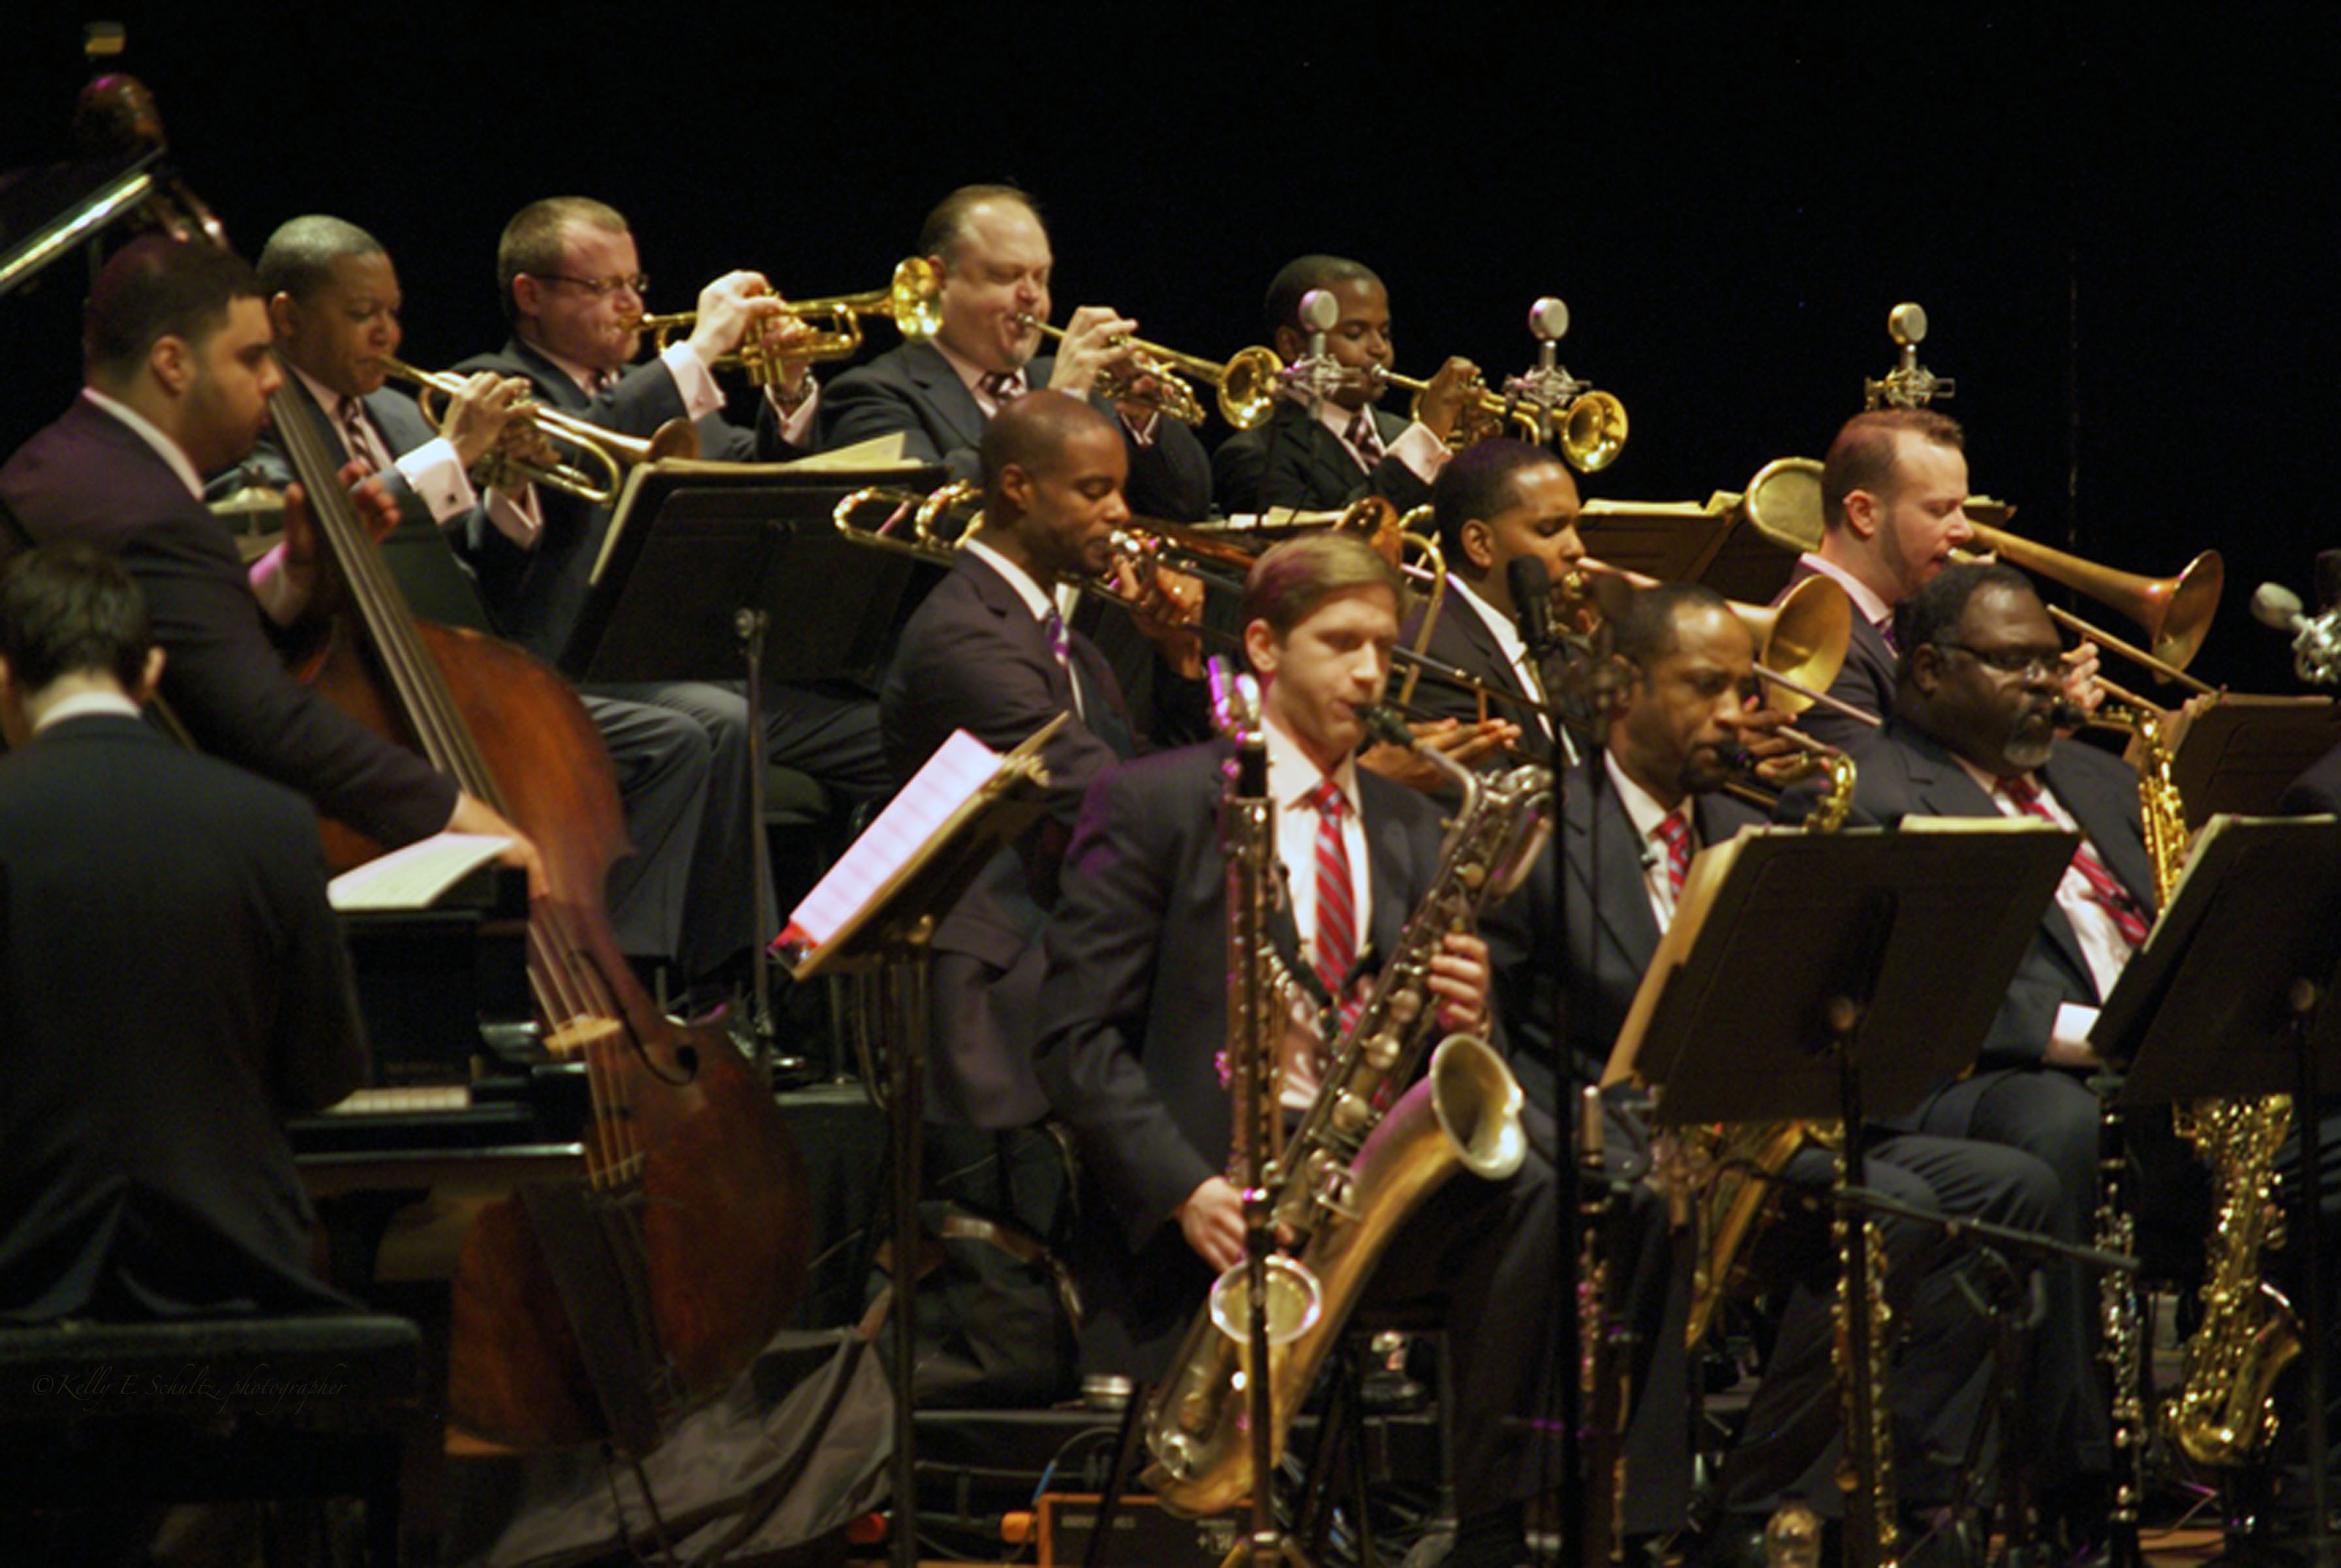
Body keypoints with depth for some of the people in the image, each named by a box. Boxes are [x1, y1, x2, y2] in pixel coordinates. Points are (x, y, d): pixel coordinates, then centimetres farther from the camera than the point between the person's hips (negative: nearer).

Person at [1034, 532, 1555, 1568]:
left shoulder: (1408, 828, 20)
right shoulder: (1153, 804, 2)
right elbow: (1077, 1038, -5)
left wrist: (1457, 1019, -6)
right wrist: (1187, 1190, -19)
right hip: (1217, 1191, -5)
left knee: (1534, 1190, -29)